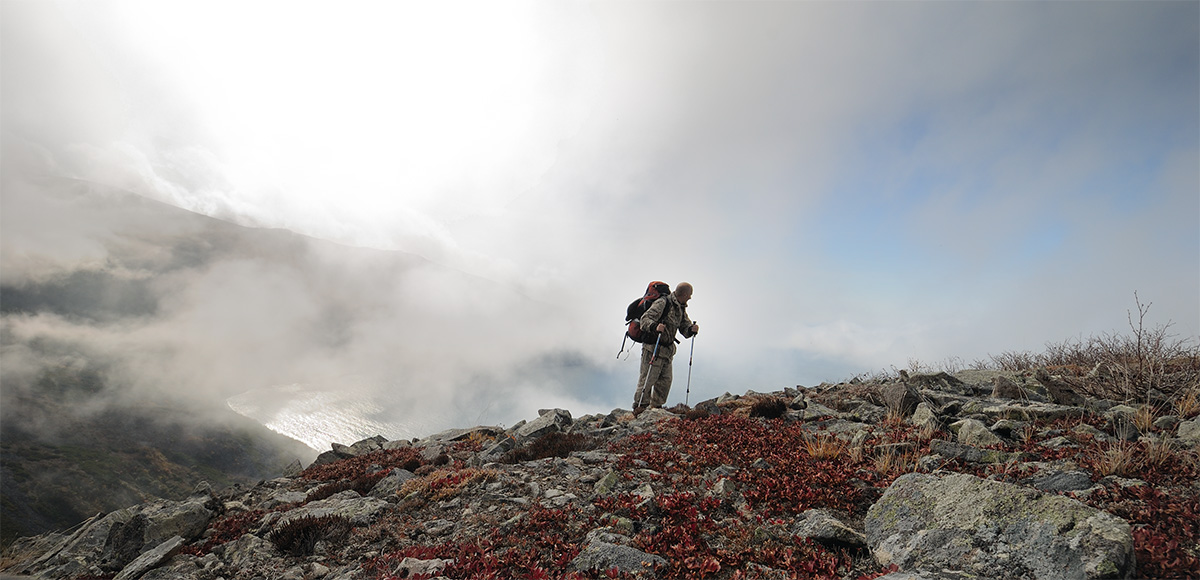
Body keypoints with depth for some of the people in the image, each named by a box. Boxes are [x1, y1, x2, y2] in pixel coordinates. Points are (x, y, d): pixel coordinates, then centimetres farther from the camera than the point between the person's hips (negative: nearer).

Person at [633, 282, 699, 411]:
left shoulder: (681, 308, 12)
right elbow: (645, 319, -21)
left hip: (667, 349, 8)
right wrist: (655, 326, -40)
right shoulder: (662, 303, -15)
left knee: (665, 380, 9)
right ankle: (640, 406, 2)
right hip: (653, 347, -8)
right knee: (648, 378, -7)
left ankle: (656, 406, 21)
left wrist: (691, 329, -10)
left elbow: (685, 328, 12)